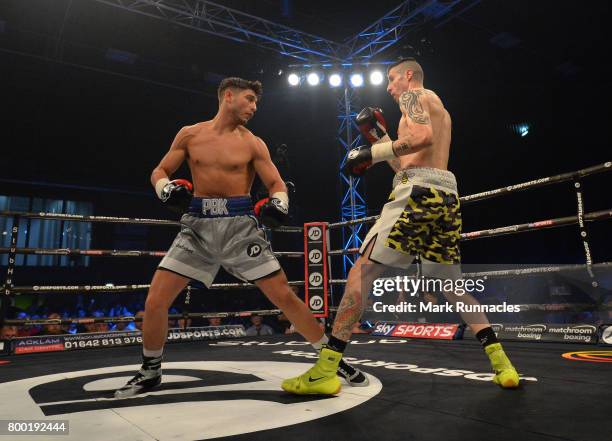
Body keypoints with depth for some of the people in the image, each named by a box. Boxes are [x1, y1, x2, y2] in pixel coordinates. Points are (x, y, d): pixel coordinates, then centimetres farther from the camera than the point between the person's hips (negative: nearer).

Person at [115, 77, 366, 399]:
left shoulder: (253, 144, 4)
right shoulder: (190, 134, 7)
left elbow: (276, 183, 3)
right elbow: (159, 171, 12)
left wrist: (278, 204, -20)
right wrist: (167, 189, -11)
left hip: (240, 225, -1)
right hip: (198, 225, 2)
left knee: (283, 295, -4)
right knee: (155, 299, -5)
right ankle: (150, 372, 20)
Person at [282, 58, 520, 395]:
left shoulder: (413, 96, 6)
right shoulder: (439, 108, 32)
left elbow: (423, 138, -16)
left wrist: (371, 153, -11)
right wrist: (380, 136, 29)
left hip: (419, 192, -9)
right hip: (446, 195, 9)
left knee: (362, 270, -11)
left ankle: (325, 371, -14)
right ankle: (501, 364, 12)